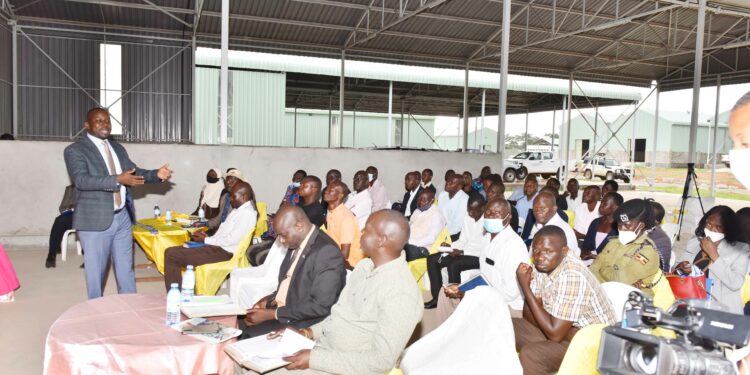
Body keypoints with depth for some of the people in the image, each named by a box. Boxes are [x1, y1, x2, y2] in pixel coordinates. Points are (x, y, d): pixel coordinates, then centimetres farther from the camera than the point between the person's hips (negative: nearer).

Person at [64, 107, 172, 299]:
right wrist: (118, 180, -32)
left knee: (126, 270, 14)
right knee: (96, 273, 7)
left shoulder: (118, 148, 13)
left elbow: (134, 172, 12)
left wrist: (157, 174, -8)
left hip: (122, 217, 6)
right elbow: (81, 180, -21)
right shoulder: (75, 150, -7)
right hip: (96, 221, -6)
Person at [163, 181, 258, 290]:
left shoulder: (247, 213, -14)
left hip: (224, 253, -11)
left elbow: (232, 240, -20)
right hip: (217, 246, 11)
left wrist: (205, 240, -11)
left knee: (171, 254, -13)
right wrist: (208, 237, 2)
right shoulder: (238, 210, 17)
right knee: (171, 252, 11)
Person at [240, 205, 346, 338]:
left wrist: (272, 314, -20)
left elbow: (320, 306, -23)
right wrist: (271, 299, 1)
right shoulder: (296, 244, 6)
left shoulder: (327, 251, -21)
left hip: (301, 324, -8)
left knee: (247, 334, -20)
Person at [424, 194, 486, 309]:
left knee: (454, 265, -33)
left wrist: (462, 252, -22)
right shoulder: (467, 217, 8)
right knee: (432, 259, -7)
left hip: (479, 257, -8)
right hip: (464, 252, 8)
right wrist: (450, 246, -6)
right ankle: (437, 298, -3)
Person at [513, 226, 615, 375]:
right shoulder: (541, 266, -5)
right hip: (563, 329, 8)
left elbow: (555, 333, -28)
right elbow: (528, 315, 0)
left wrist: (525, 287, -26)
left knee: (529, 354, -28)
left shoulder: (572, 276, -29)